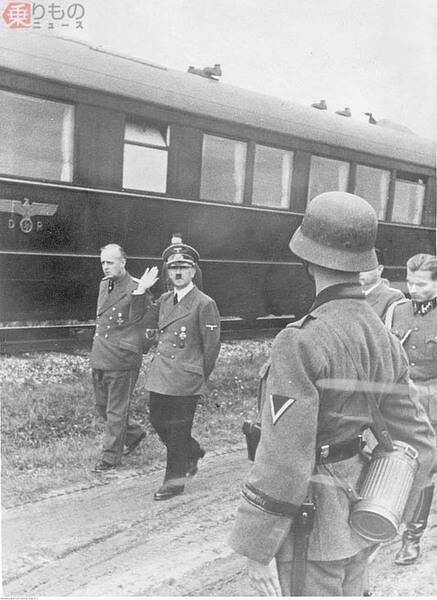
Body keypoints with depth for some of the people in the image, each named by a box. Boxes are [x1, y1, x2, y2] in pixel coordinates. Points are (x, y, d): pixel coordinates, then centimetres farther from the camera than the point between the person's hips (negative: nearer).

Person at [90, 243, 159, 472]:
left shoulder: (136, 288, -14)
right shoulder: (104, 284, 10)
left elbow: (139, 320, -20)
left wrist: (140, 291, -30)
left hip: (122, 359, -8)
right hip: (99, 357, 8)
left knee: (116, 411, 4)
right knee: (101, 407, 18)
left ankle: (111, 456, 19)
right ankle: (134, 432, 39)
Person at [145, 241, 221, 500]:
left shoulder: (205, 304, -10)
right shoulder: (164, 300, 10)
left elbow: (212, 345, -7)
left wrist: (200, 378, -1)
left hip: (185, 379, -7)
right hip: (160, 376, 7)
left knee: (178, 430, 1)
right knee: (158, 421, 13)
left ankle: (175, 480, 16)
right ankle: (193, 451, 37)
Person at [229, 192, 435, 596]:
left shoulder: (301, 343, -24)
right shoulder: (386, 340, 0)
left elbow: (284, 460, -24)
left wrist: (257, 548, -14)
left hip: (312, 526, -7)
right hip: (359, 526, 7)